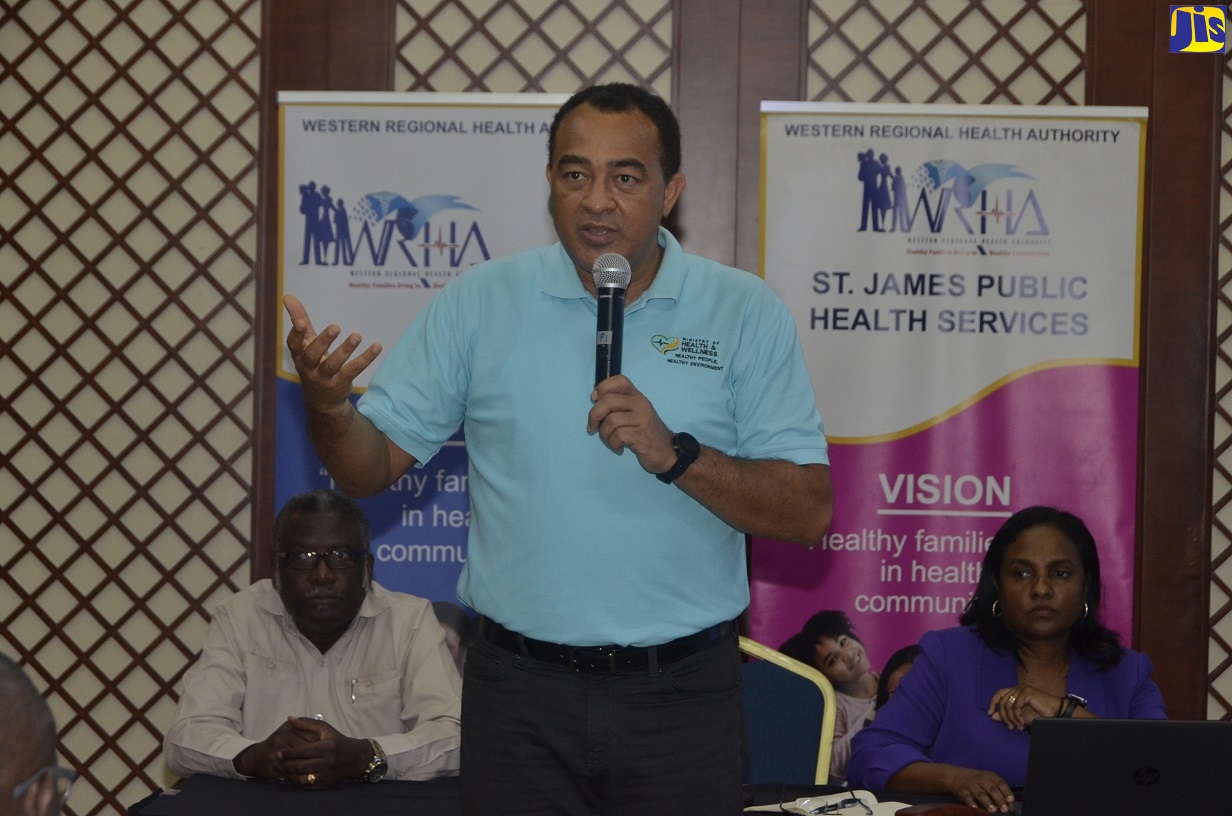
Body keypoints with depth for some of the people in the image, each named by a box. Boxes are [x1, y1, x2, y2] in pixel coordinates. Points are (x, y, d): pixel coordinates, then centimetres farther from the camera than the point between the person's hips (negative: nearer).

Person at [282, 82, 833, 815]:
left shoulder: (745, 312, -1)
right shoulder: (479, 302, 3)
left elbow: (809, 513, -5)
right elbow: (370, 468, 2)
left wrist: (676, 455, -19)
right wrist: (327, 405, -19)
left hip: (681, 697, 0)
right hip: (520, 692, 1)